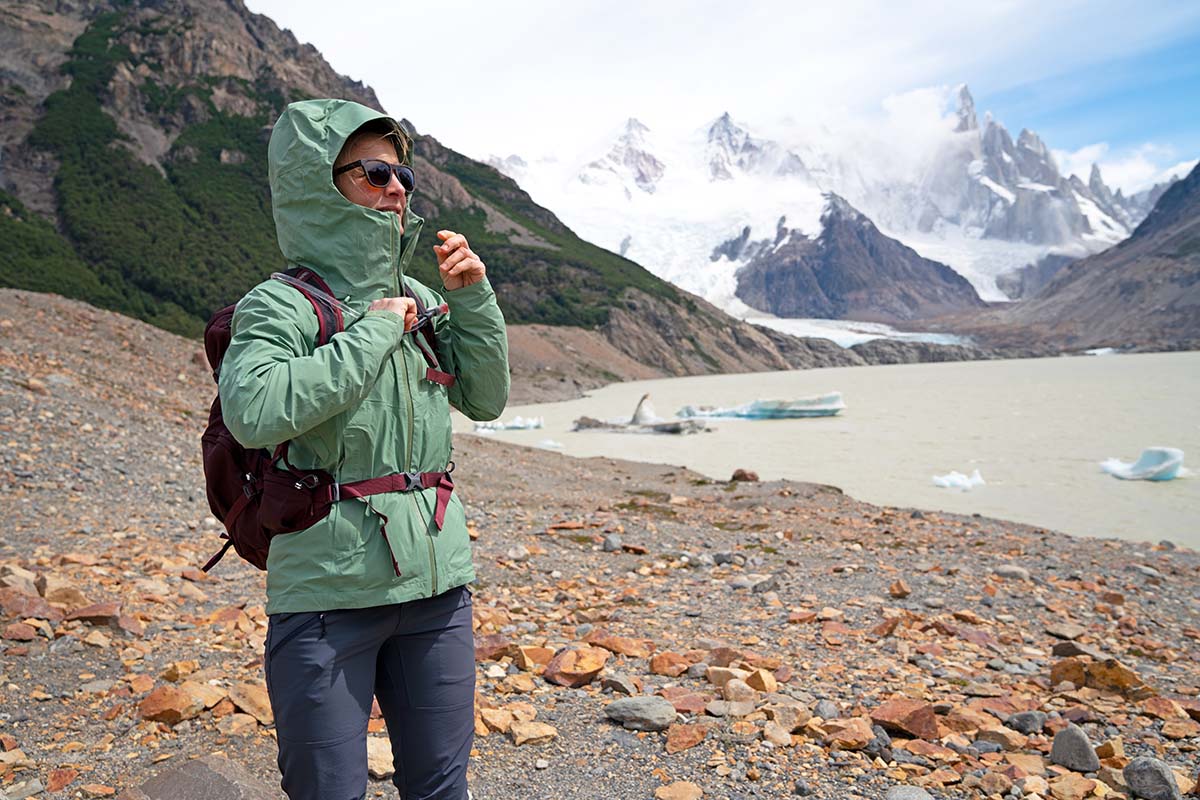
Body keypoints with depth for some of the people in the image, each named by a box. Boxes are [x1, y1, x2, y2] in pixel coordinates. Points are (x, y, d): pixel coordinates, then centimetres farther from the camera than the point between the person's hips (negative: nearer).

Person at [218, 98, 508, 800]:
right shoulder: (280, 306, -8)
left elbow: (486, 400, 11)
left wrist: (473, 298, 0)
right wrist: (375, 333, -18)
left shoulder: (420, 298, 8)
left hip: (437, 583, 5)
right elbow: (255, 413, -26)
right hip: (328, 590, -5)